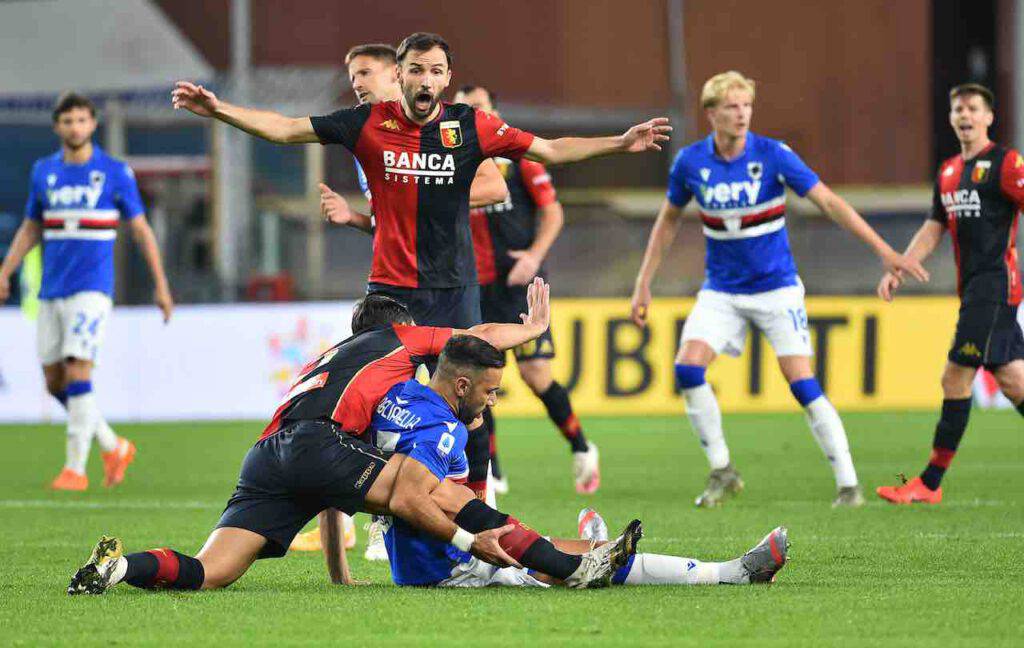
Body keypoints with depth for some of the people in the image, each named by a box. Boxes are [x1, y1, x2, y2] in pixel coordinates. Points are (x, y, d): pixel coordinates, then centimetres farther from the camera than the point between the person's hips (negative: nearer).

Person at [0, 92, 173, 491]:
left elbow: (141, 230, 4)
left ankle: (76, 467, -10)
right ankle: (114, 448, 21)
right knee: (55, 383, 4)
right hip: (52, 291, 5)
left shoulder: (115, 173, -1)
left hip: (91, 289, -5)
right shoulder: (43, 171, 10)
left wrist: (161, 285, 3)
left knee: (77, 375, -15)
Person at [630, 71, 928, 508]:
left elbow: (829, 203, -15)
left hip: (776, 288, -3)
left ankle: (848, 484, -3)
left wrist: (884, 251, -21)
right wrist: (643, 285, 8)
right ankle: (722, 472, 1)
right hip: (721, 291, 3)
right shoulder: (690, 162, -6)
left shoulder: (773, 156, -14)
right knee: (687, 368, -16)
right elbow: (668, 220, 10)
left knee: (802, 385, -12)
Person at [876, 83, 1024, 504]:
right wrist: (898, 270, 15)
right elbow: (933, 229, 23)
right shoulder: (948, 172, 18)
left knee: (956, 378, -8)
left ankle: (930, 484, -4)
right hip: (973, 288, 7)